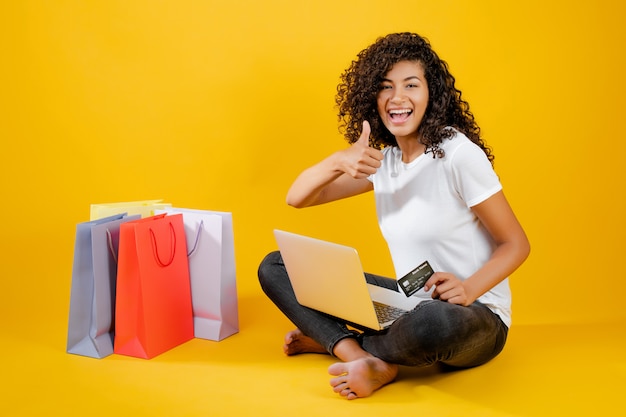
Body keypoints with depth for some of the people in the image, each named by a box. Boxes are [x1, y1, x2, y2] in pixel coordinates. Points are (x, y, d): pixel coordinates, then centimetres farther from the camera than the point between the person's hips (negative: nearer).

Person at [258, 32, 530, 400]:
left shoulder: (458, 153, -16)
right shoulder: (382, 159, 3)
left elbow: (517, 244, -10)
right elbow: (296, 198, 1)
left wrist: (468, 290, -29)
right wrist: (338, 161, -20)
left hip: (477, 317, -5)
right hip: (410, 302, 6)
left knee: (431, 322, -44)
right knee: (276, 267, 1)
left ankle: (334, 341, -12)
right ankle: (369, 361, -16)